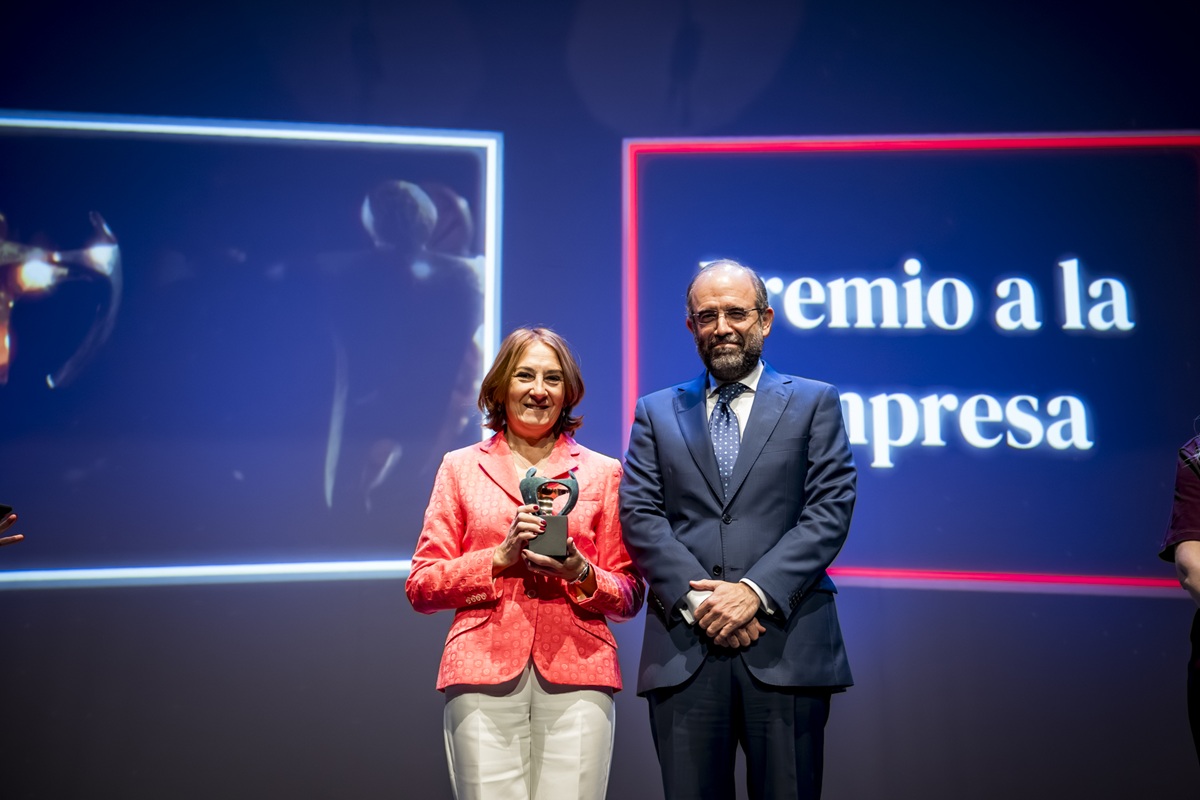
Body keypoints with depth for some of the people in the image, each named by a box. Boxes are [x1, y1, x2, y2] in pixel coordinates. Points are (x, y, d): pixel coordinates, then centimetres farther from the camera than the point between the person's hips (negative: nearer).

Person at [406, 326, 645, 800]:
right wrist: (500, 557, -8)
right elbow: (421, 588, 6)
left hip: (577, 673, 1)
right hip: (484, 673, 0)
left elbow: (630, 596, 10)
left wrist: (580, 573, -10)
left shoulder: (603, 472, 11)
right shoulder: (460, 467, 11)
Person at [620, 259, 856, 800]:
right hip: (683, 648, 1)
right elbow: (639, 517, 3)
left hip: (786, 646, -1)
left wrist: (756, 591, -12)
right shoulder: (656, 412, 14)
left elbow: (830, 511, -1)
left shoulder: (815, 402, 10)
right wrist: (698, 599, -10)